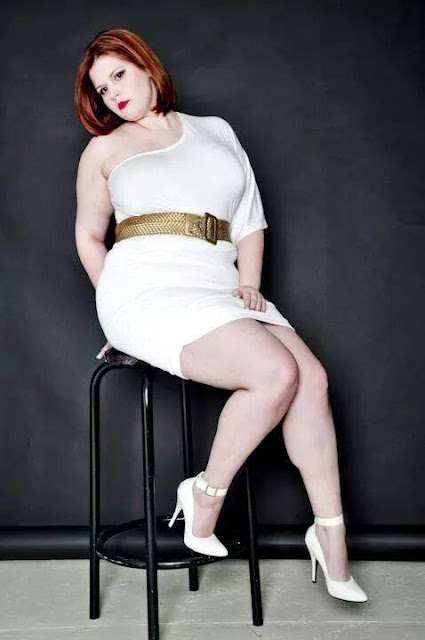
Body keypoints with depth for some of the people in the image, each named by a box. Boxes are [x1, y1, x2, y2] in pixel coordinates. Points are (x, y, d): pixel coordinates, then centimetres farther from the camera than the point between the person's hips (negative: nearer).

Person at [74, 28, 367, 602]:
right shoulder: (104, 149, 14)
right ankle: (206, 496, -6)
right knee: (276, 371, -26)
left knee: (312, 376, -19)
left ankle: (331, 535, -7)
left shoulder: (216, 131, 21)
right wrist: (119, 311, 9)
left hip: (218, 289, 4)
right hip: (148, 290, -4)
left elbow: (251, 222, 19)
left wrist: (249, 283, 3)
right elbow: (89, 238, 17)